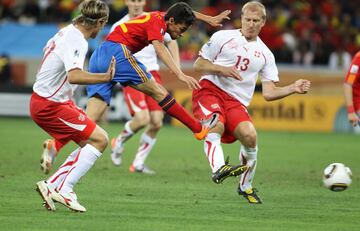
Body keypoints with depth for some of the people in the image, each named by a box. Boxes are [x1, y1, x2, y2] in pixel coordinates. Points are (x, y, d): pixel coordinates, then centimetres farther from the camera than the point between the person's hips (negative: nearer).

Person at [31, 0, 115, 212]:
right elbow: (74, 76, -39)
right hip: (50, 106, -10)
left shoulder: (67, 33, 7)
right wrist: (105, 77, -42)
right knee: (99, 139, -11)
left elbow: (48, 47, 30)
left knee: (89, 144, 11)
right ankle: (64, 190, -10)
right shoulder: (77, 41, -23)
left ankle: (51, 185, 9)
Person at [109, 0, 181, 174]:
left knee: (157, 122, -5)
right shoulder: (119, 27, 0)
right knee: (142, 118, -21)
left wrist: (176, 64, 9)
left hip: (152, 75, 4)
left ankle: (138, 163, 10)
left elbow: (170, 42, 21)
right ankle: (119, 141, 9)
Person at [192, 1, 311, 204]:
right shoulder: (223, 37, 7)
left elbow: (269, 93, 12)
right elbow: (198, 65, 7)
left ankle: (245, 186, 0)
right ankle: (218, 169, -54)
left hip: (237, 102, 2)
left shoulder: (265, 54, 15)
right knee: (216, 126, -34)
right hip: (210, 90, -2)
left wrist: (293, 89, -5)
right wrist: (222, 70, -10)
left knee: (250, 136, -21)